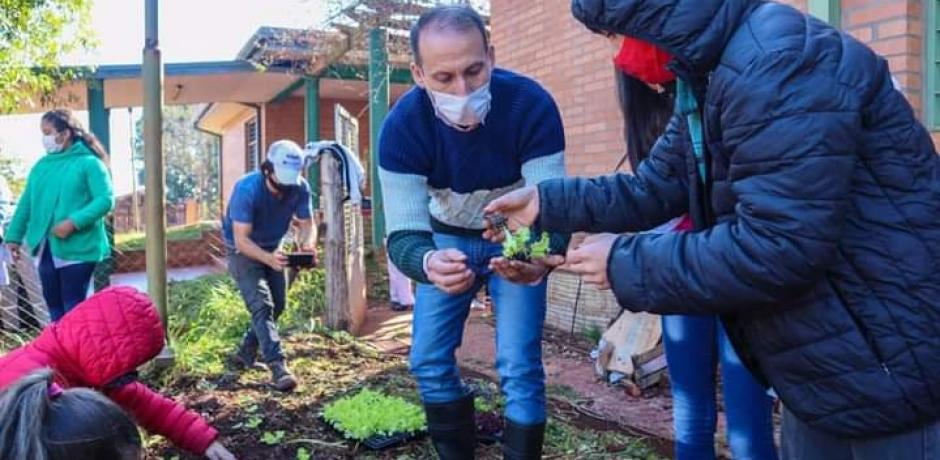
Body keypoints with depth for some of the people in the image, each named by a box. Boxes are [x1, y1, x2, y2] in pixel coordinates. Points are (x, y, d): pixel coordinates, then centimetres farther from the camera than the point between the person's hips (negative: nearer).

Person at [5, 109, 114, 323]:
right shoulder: (41, 165, 14)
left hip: (77, 248, -7)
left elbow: (106, 199, -16)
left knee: (73, 308, -3)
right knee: (54, 306, 13)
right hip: (46, 249, 7)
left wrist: (74, 222, -23)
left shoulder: (89, 163, -8)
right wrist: (15, 235, 15)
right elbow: (26, 203, 19)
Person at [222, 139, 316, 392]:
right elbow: (241, 239, -36)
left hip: (273, 249, 6)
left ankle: (245, 354, 29)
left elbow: (306, 224, -15)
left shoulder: (300, 188, -20)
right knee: (261, 305, -19)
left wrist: (308, 245, -39)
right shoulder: (247, 189, -33)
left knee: (277, 305, 11)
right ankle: (278, 366, -22)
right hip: (243, 251, -6)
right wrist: (269, 259, -54)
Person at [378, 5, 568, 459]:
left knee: (519, 367, -8)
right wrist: (428, 264, -54)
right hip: (448, 238, 2)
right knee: (428, 361, 3)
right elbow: (403, 232, -30)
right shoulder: (402, 126, -27)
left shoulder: (531, 105, -31)